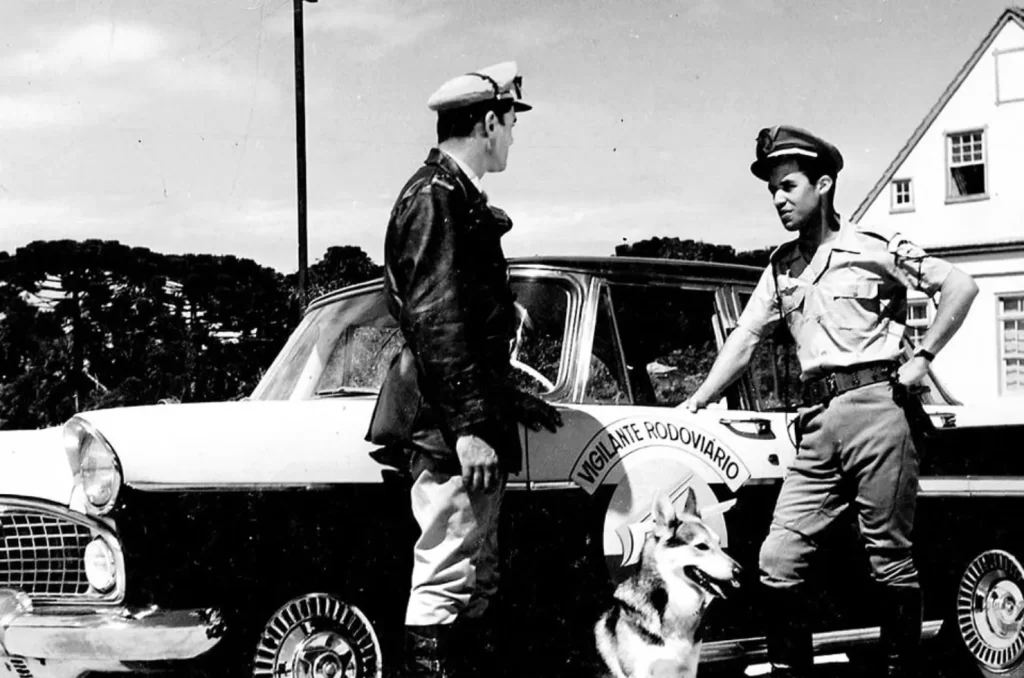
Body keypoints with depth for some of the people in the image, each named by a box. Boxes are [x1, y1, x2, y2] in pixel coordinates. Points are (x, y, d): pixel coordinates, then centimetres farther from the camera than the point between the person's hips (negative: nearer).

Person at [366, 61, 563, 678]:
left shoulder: (460, 200, 19)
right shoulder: (436, 199, -13)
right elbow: (435, 320, -20)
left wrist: (508, 399, 28)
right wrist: (469, 425, -23)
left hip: (470, 417, 11)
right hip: (447, 424, -11)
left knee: (478, 580, 15)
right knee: (448, 577, -8)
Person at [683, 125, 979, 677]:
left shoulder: (871, 247, 1)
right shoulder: (781, 267, 18)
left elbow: (961, 286, -1)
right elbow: (743, 340, 17)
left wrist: (922, 358, -5)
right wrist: (693, 405, 12)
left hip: (875, 405, -5)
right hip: (817, 422, 5)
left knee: (889, 559, -2)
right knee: (777, 560, -3)